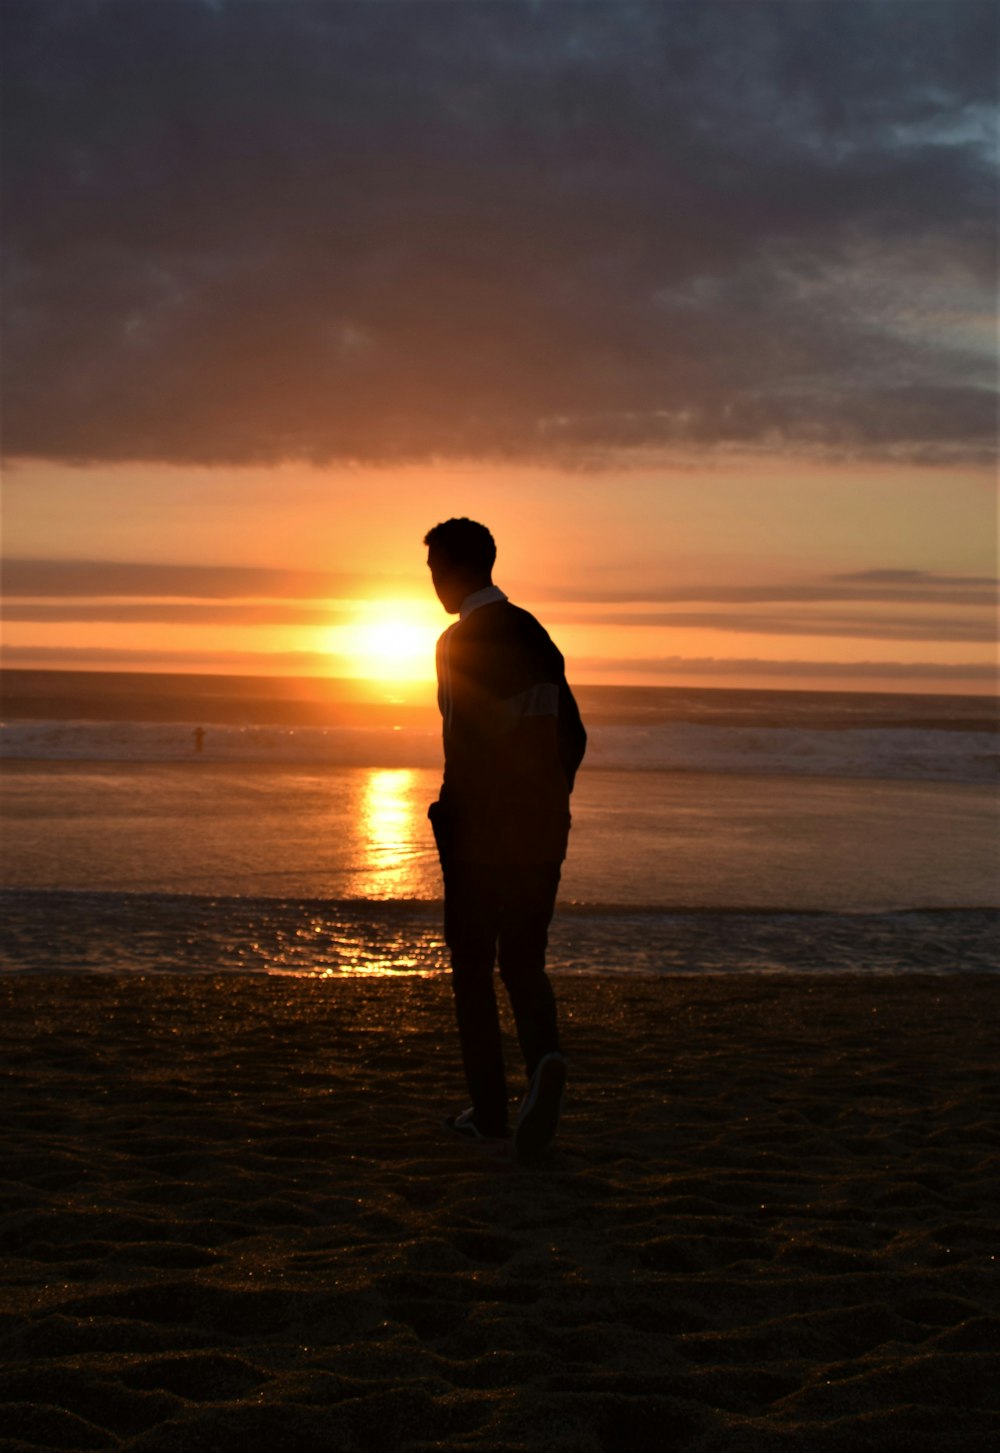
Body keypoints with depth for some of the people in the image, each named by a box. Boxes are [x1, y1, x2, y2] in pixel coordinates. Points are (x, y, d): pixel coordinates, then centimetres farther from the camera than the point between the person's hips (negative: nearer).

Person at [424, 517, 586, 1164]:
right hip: (543, 831, 6)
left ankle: (490, 1110, 10)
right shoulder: (534, 635, 11)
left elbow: (466, 751, -19)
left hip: (482, 831, -6)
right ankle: (545, 1057, -15)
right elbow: (573, 736, 13)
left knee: (474, 968, 7)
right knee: (524, 961, 13)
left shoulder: (459, 643, -11)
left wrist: (451, 827, -11)